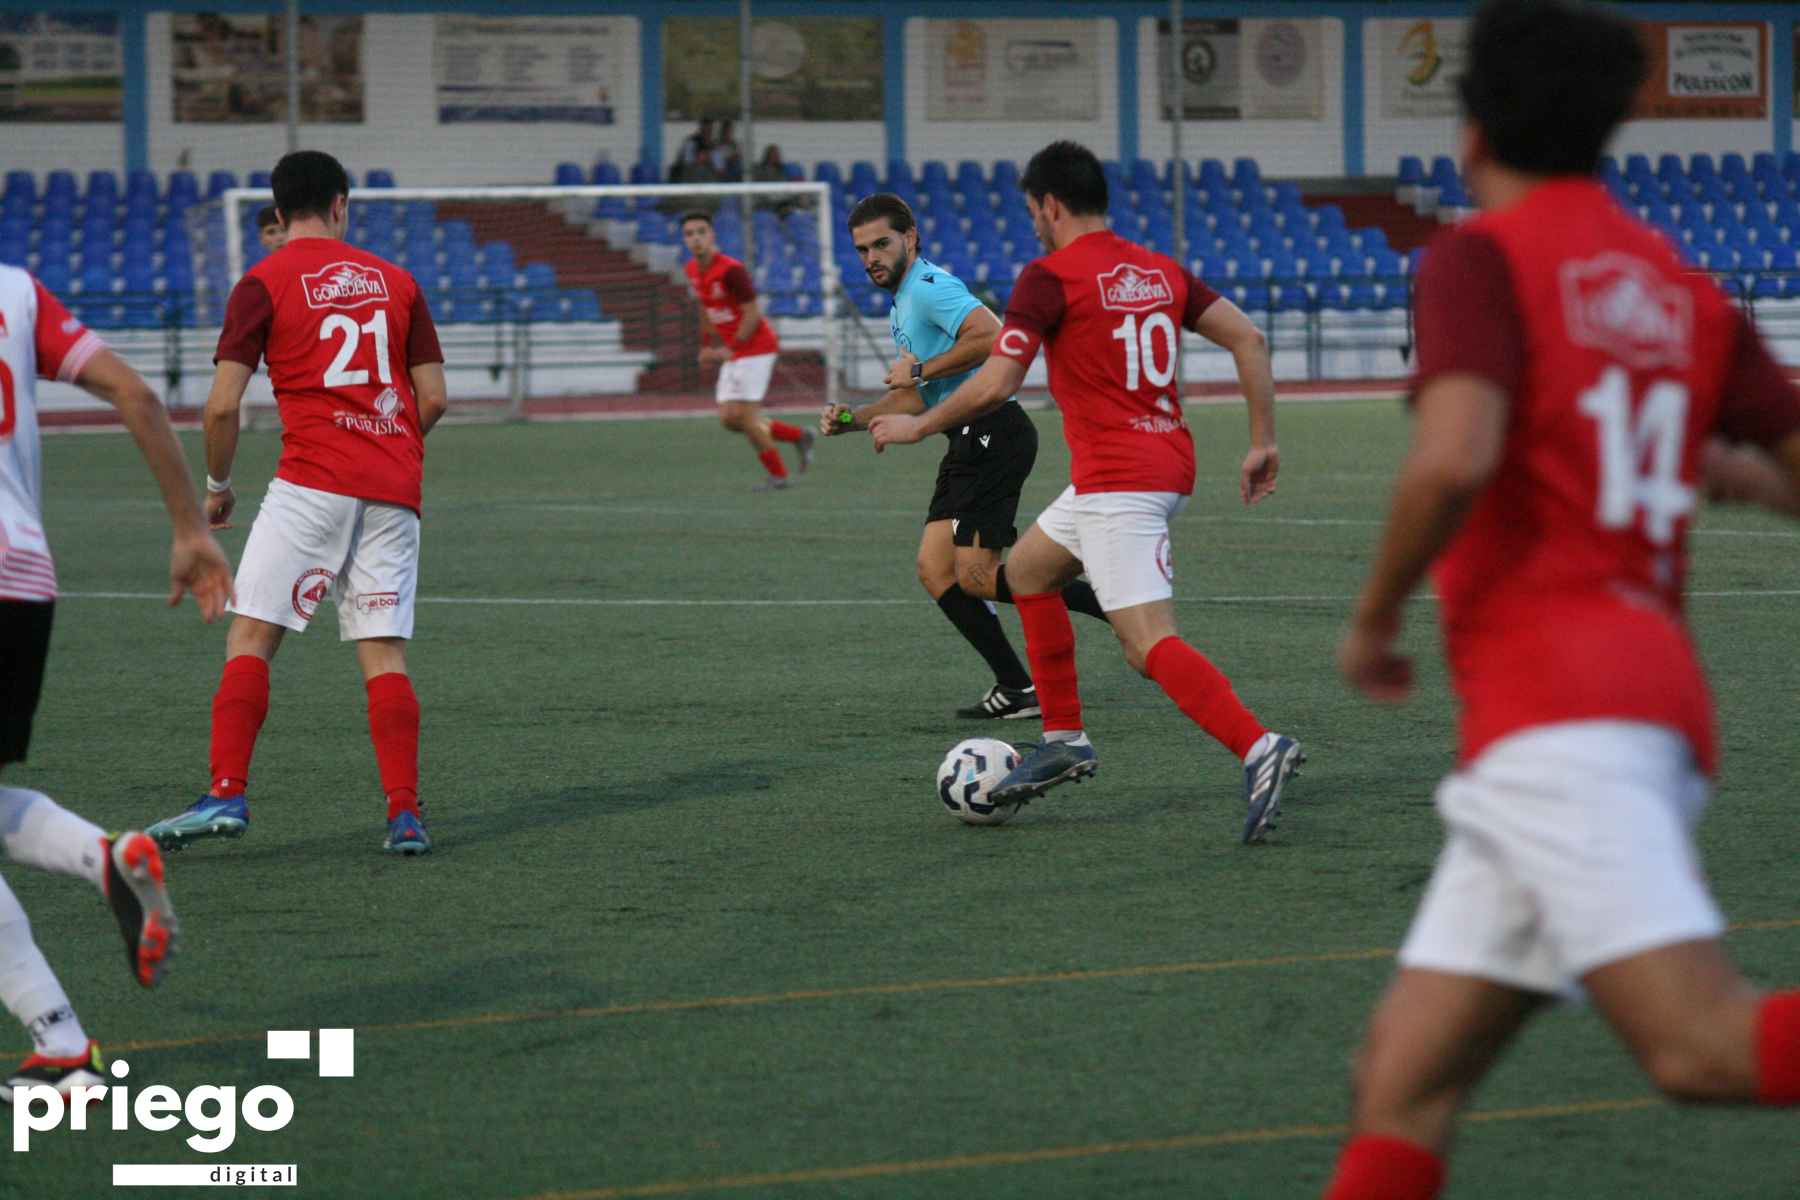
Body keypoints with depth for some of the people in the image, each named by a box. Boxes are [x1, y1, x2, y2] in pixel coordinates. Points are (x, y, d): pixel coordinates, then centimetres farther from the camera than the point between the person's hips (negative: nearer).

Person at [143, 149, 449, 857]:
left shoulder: (263, 285, 1)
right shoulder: (395, 281, 13)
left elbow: (222, 406, -4)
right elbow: (433, 399, 13)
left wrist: (217, 485, 12)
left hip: (312, 481, -4)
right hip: (394, 491, 4)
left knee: (250, 636, -3)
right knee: (383, 654, 5)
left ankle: (227, 795, -14)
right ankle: (405, 814, -3)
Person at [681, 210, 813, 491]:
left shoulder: (731, 270, -21)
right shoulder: (693, 270, 5)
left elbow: (753, 313, -21)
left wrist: (730, 349, -19)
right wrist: (706, 345, 16)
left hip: (756, 348, -8)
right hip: (733, 354, 9)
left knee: (745, 415, -10)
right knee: (728, 419, 4)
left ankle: (778, 475, 8)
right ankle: (798, 436, 20)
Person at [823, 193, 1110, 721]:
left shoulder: (929, 286, -10)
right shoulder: (903, 304, 23)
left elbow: (991, 337, -27)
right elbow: (914, 399, 29)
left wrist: (920, 369, -17)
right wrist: (852, 418, 15)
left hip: (993, 433, -10)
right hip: (969, 440, 10)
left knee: (975, 577, -15)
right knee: (935, 571, 3)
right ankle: (1017, 690, 2)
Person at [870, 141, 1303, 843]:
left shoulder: (1050, 278, -9)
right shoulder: (1160, 271, 13)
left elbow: (993, 386, -12)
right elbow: (1248, 339, 8)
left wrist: (917, 425, 4)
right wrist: (1263, 443, 11)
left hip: (1116, 482, -9)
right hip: (1168, 464, 9)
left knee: (1150, 646, -15)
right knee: (1026, 570, 25)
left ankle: (1260, 747, -32)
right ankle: (1063, 741, 25)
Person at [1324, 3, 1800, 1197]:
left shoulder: (1483, 256, -3)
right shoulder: (1683, 286, 18)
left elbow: (1453, 460, -20)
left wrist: (1375, 617, -4)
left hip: (1554, 705, -9)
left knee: (1704, 1046, -21)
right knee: (1401, 1084, 7)